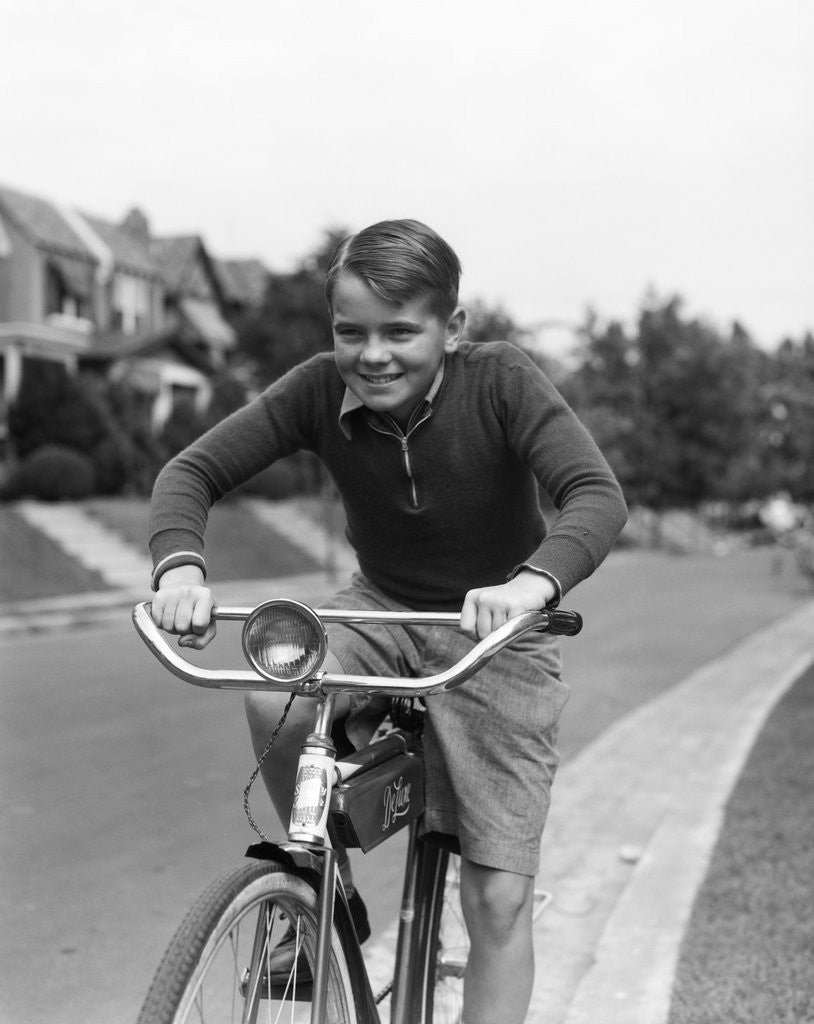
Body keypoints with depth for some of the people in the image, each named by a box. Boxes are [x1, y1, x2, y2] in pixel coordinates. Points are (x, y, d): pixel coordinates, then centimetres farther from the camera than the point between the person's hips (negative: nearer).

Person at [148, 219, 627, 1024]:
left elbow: (597, 495, -35)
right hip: (381, 610, 2)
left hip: (495, 635, -2)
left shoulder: (502, 382, -23)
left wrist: (533, 582, -55)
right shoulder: (322, 391, -16)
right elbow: (193, 470, -16)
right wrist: (180, 563, -37)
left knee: (499, 899, -6)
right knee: (276, 702, -29)